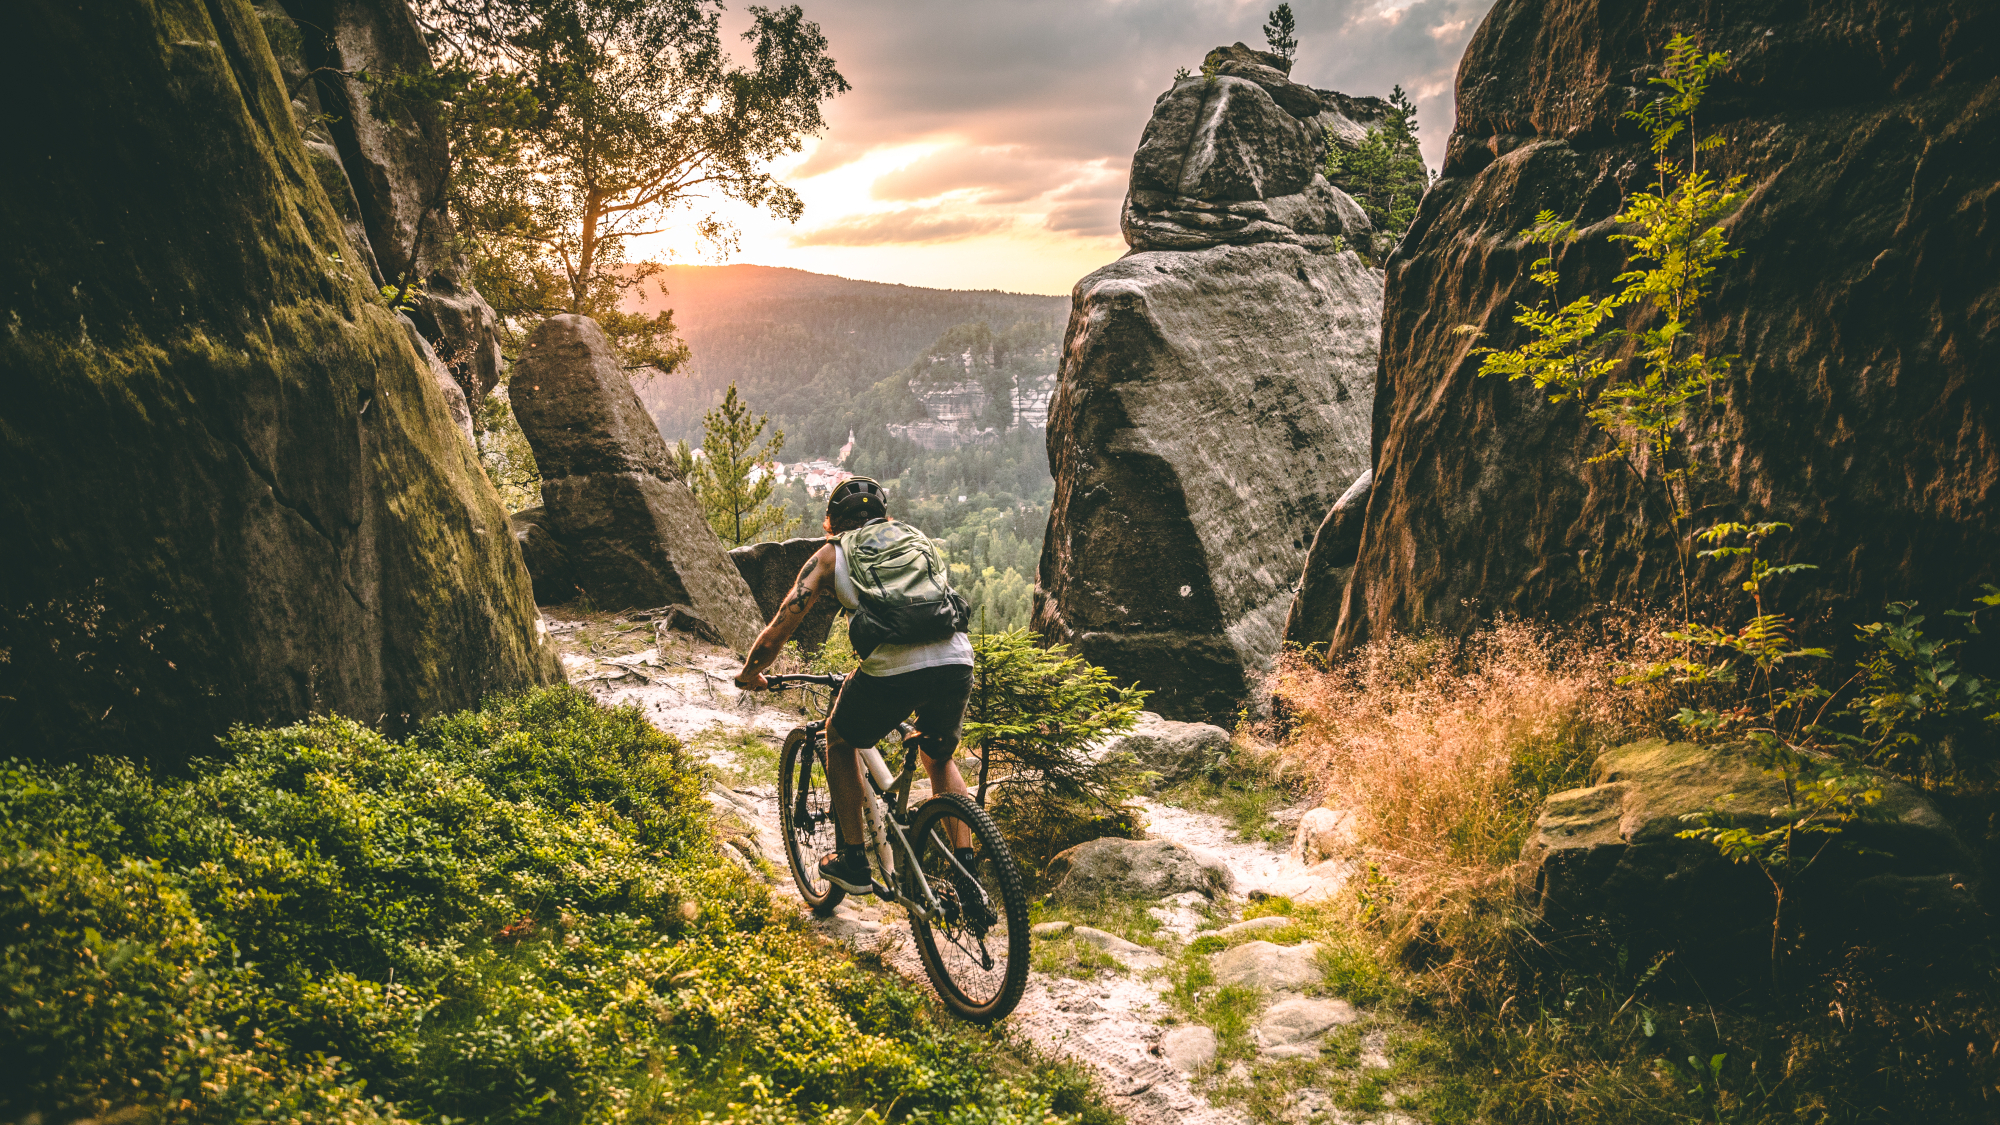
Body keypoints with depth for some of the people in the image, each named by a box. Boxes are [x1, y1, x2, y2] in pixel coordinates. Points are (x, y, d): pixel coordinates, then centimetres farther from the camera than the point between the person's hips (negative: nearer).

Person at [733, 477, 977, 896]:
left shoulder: (830, 555, 18)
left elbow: (774, 636, 13)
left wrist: (749, 674, 34)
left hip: (892, 669, -4)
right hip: (957, 663, 4)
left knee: (839, 739, 28)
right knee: (940, 760, 31)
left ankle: (854, 861, 28)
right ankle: (967, 873, 18)